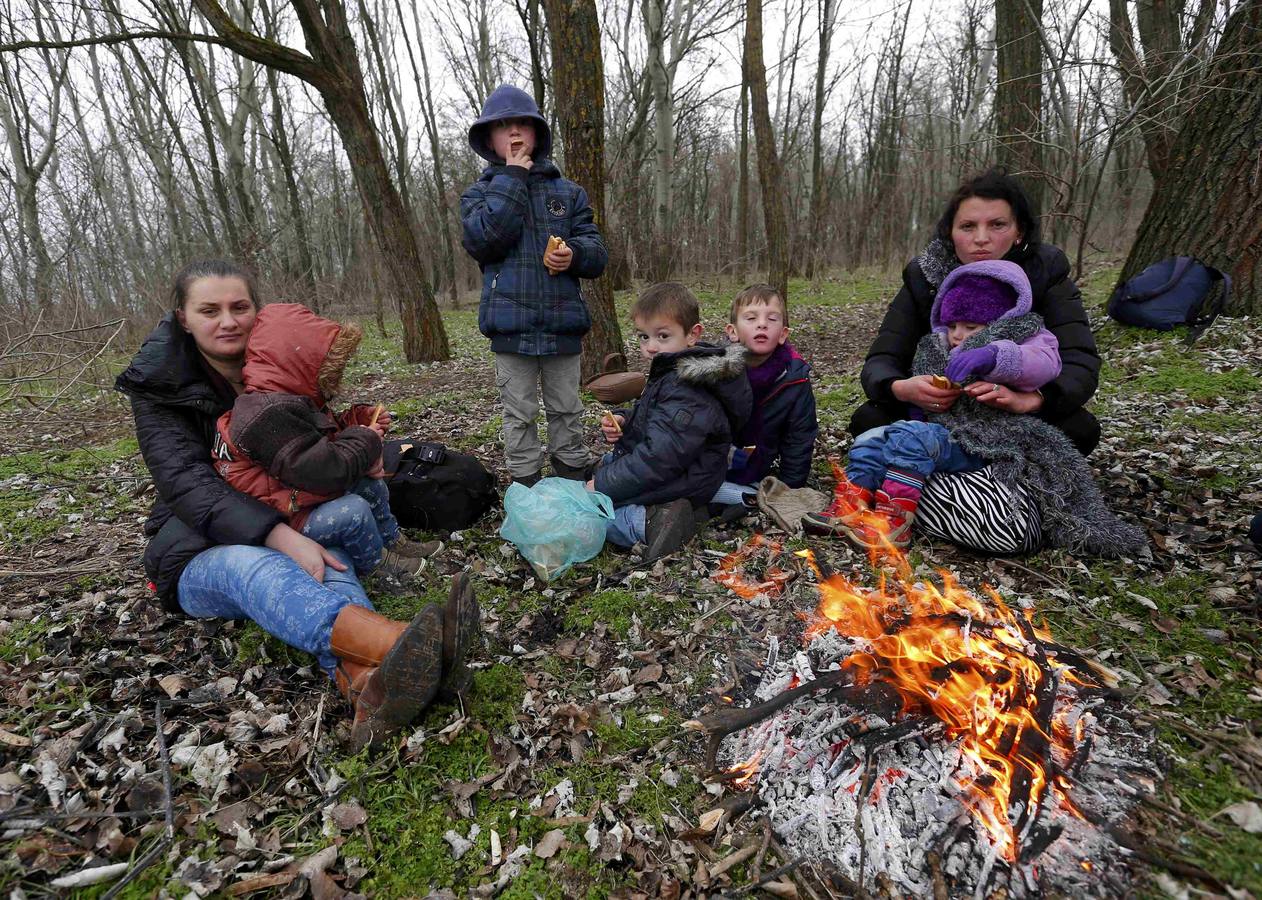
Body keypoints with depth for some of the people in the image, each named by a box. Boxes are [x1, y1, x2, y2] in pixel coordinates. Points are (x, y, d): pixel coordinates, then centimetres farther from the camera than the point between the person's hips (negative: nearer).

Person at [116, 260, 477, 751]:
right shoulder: (159, 385, -7)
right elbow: (187, 481, -22)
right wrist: (282, 538, -38)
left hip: (294, 531, 4)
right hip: (202, 555, -3)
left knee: (330, 558, -32)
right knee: (250, 565, -39)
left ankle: (365, 682, -63)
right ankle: (404, 641, -70)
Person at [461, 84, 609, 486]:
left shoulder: (567, 192, 11)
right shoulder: (480, 192, 7)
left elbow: (597, 251, 7)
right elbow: (481, 238, -15)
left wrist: (574, 254, -17)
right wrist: (512, 177, -10)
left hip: (563, 321, 2)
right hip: (511, 325, -1)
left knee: (566, 410, 12)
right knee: (519, 415, 7)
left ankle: (575, 483, 26)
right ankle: (526, 488, 19)